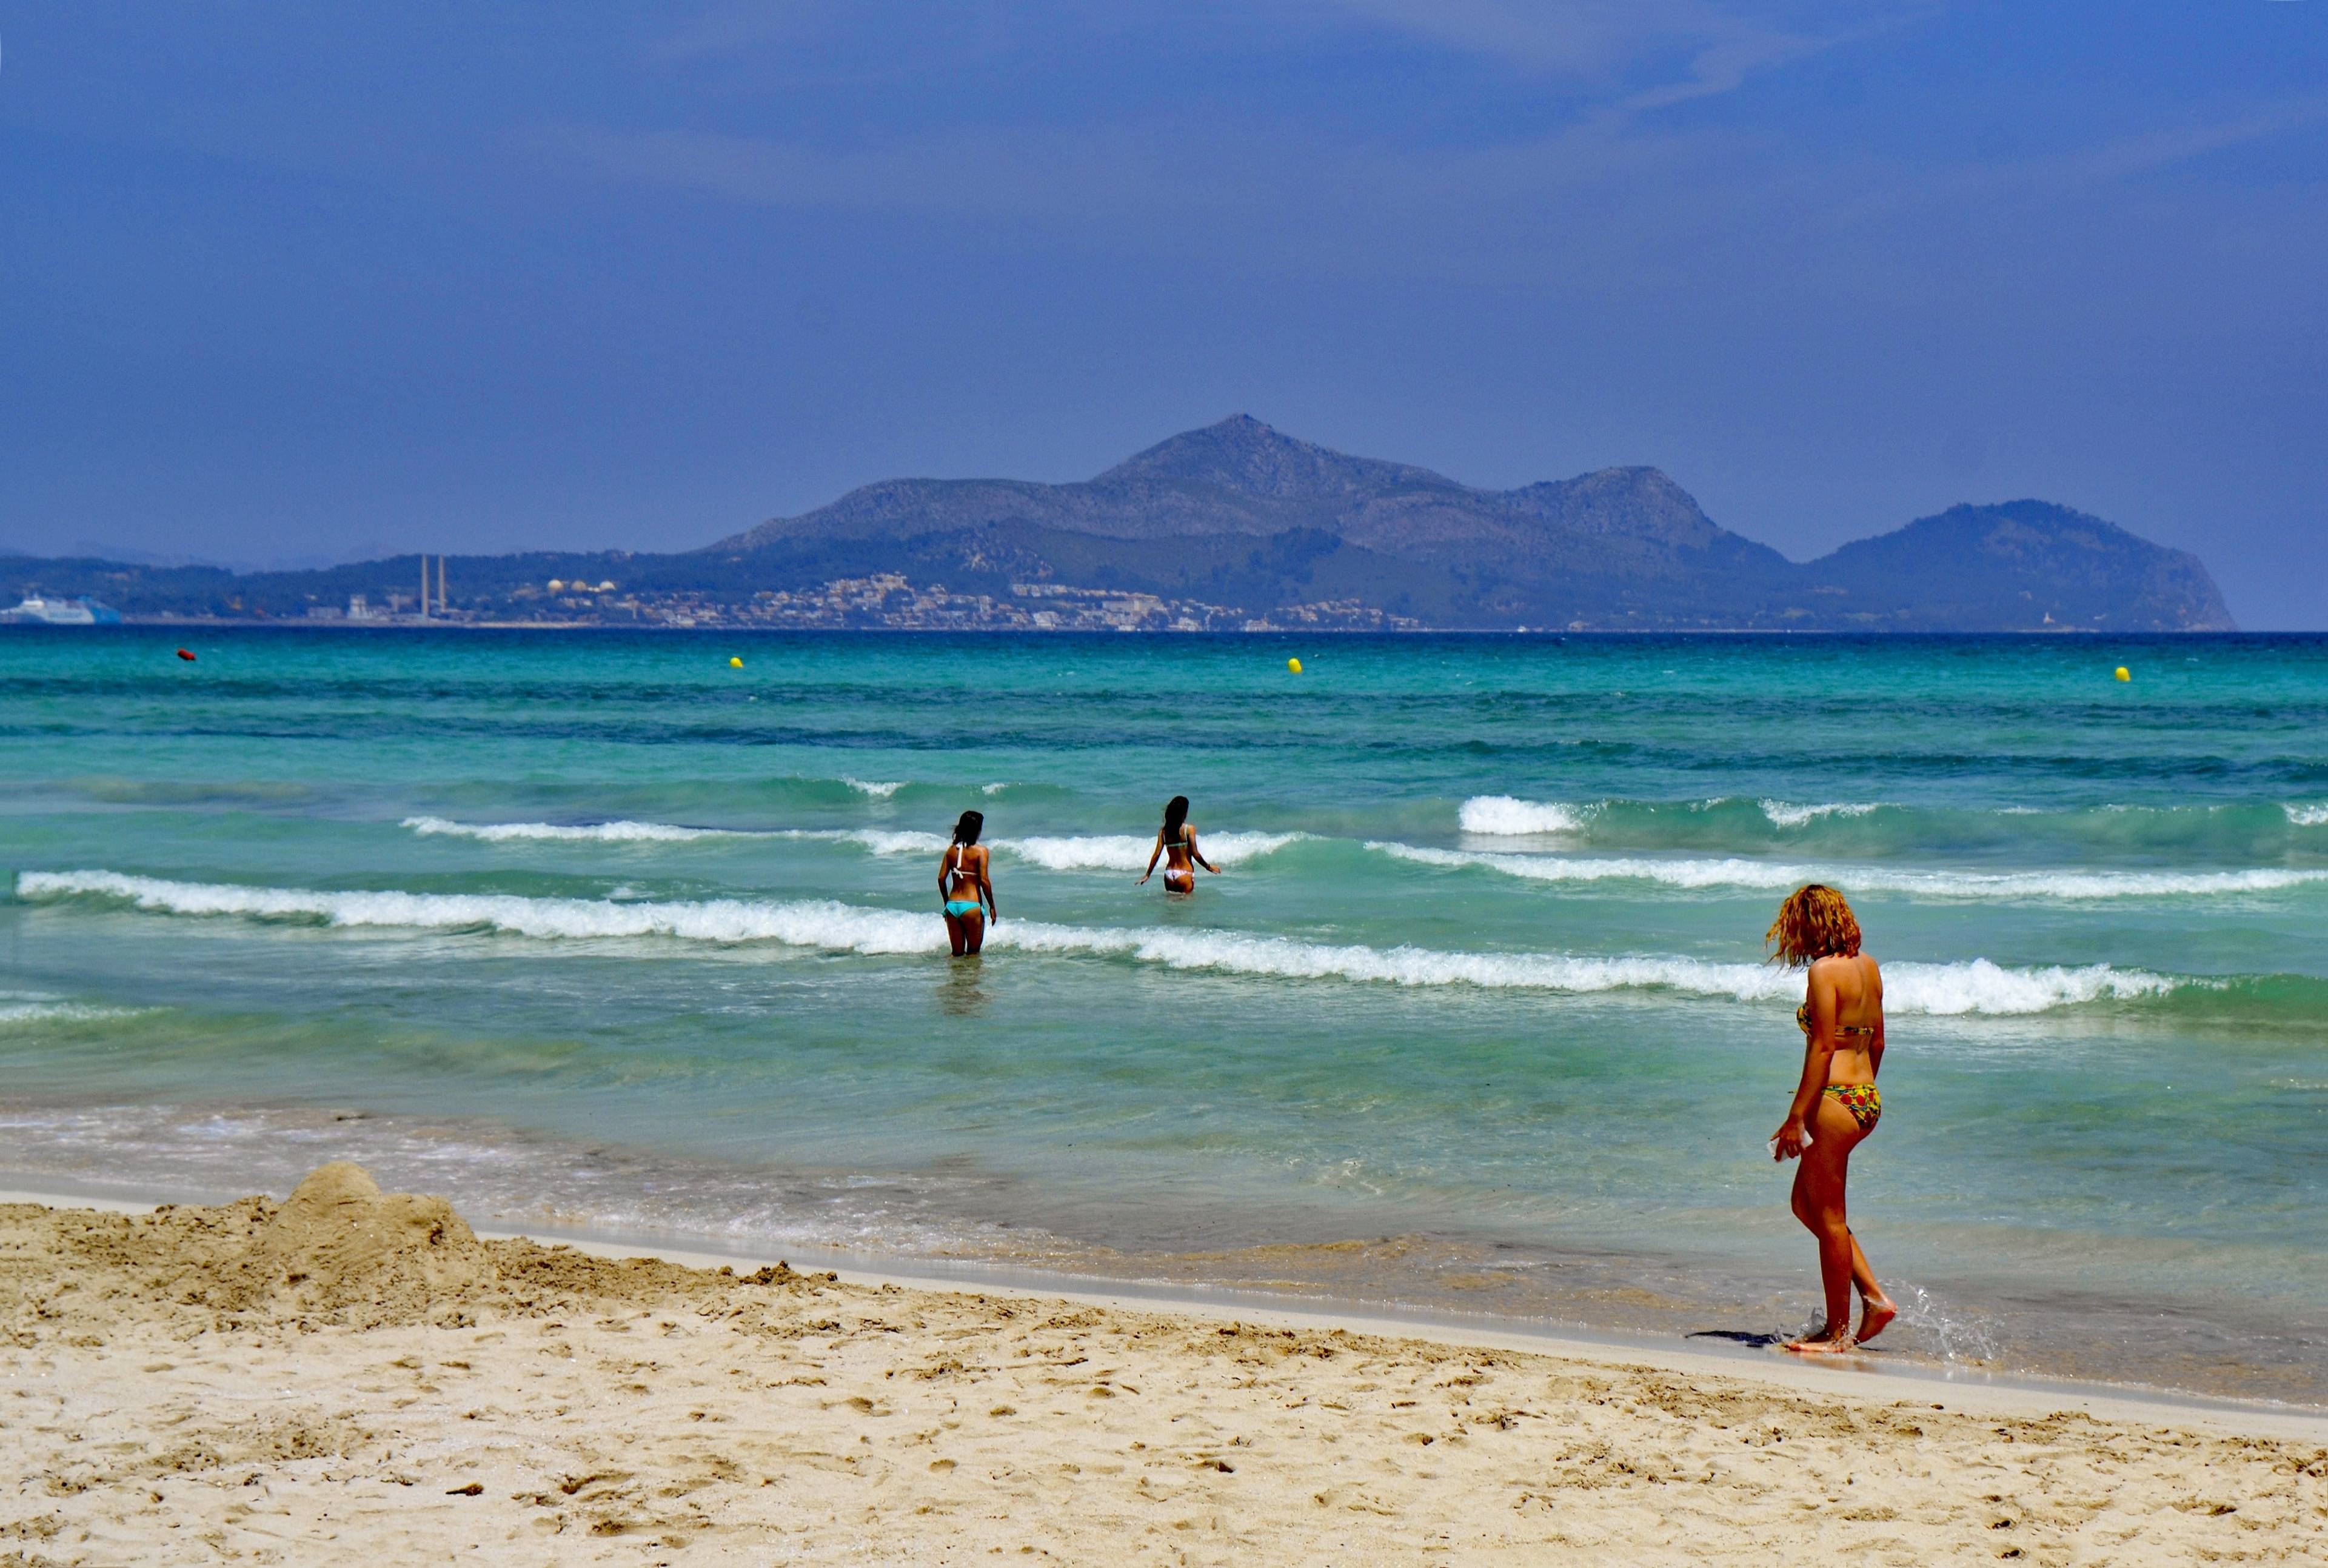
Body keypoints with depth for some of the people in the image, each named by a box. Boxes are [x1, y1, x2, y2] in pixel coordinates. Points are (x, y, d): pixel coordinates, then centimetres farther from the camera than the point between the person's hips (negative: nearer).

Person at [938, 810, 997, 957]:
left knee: (957, 953, 13)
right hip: (971, 906, -4)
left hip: (952, 905, 4)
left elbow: (941, 878, 5)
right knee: (973, 953, 9)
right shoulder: (980, 851, -8)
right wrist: (992, 906, -4)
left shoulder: (951, 850, 6)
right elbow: (984, 880, -13)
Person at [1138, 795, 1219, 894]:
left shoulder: (1163, 831, 2)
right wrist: (1208, 867, 6)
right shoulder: (1189, 829, -9)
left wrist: (1147, 874, 9)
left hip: (1169, 874, 4)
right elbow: (1195, 854, -9)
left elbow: (1157, 854, 0)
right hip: (1185, 874, -4)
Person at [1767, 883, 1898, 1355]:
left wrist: (1796, 1117, -17)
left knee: (1829, 1217, 2)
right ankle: (1874, 1298, 16)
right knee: (1806, 1203, 20)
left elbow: (1822, 1048, -18)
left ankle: (1838, 1331, 10)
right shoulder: (1868, 967, 10)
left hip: (1835, 1101, -9)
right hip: (1867, 1099, 9)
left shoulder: (1825, 971, -14)